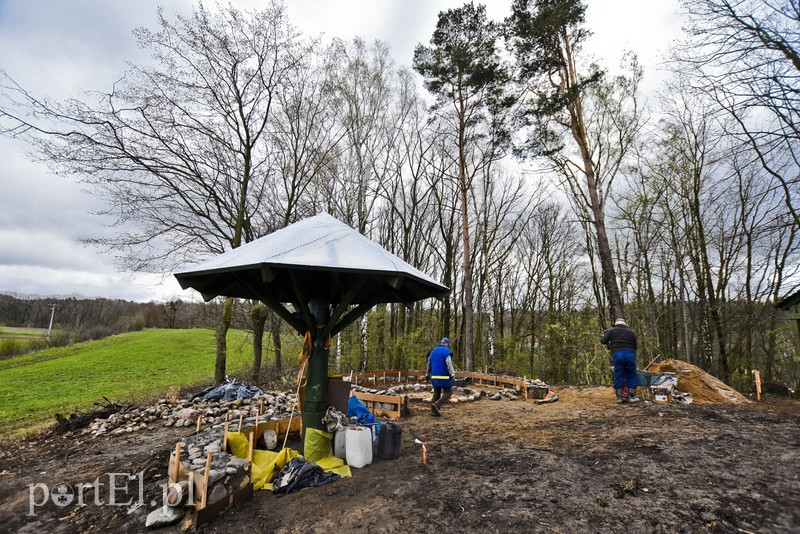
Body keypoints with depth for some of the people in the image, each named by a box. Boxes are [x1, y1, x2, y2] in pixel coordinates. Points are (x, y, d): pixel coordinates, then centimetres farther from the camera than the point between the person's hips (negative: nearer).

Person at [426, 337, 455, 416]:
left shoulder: (433, 351, 14)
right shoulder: (446, 351, -8)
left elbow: (429, 363, 20)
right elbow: (449, 364, -19)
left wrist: (428, 373, 29)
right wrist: (453, 374, -18)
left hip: (434, 376, 7)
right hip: (444, 376, -7)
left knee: (436, 393, 15)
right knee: (448, 392, 3)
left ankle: (433, 411, 11)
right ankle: (437, 405, -15)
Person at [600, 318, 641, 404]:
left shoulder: (611, 331, 12)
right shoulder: (631, 332, 18)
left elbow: (602, 341, 4)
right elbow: (635, 346, 15)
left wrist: (608, 344, 23)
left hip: (617, 354, 0)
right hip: (630, 354, 1)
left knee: (618, 375, 6)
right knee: (632, 375, 11)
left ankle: (619, 397, 7)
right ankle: (631, 396, 11)